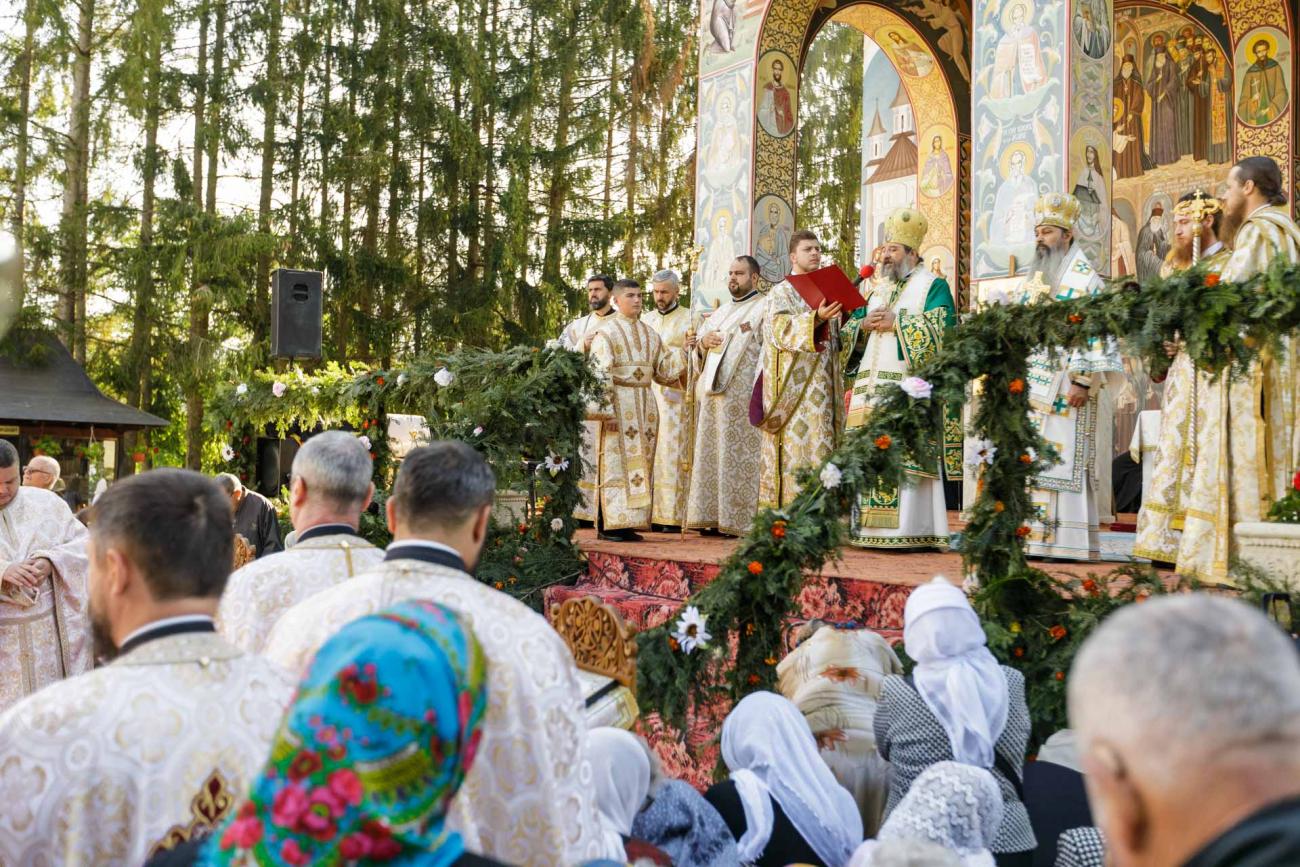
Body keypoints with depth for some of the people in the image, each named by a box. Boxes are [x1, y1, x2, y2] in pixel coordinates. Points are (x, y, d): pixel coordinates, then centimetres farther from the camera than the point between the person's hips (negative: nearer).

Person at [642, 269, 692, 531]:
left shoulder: (689, 319, 2)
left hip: (676, 394, -5)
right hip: (647, 393, 5)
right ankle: (649, 512, 4)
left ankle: (673, 515, -5)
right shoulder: (645, 319, 17)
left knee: (672, 452, -7)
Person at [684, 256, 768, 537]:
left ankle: (740, 518, -8)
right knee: (712, 454, 5)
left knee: (740, 457, -9)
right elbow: (697, 348, 23)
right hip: (713, 393, 7)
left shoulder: (764, 307, 2)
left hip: (742, 394, -7)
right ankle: (714, 516, 8)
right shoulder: (721, 311, 25)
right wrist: (703, 342, 1)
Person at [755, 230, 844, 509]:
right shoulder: (781, 292, 1)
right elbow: (781, 329, -15)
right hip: (794, 384, -6)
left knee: (820, 441, 2)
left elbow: (835, 337, 21)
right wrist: (814, 318, -28)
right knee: (795, 441, -11)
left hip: (822, 382, 6)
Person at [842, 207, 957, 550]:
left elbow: (942, 329, -12)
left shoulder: (933, 285, 3)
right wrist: (864, 325, -3)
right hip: (872, 385, 7)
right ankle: (871, 525, 6)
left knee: (906, 455, -12)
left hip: (910, 385, -7)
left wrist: (895, 323, -12)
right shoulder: (878, 289, 23)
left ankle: (908, 529, -11)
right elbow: (850, 332, 20)